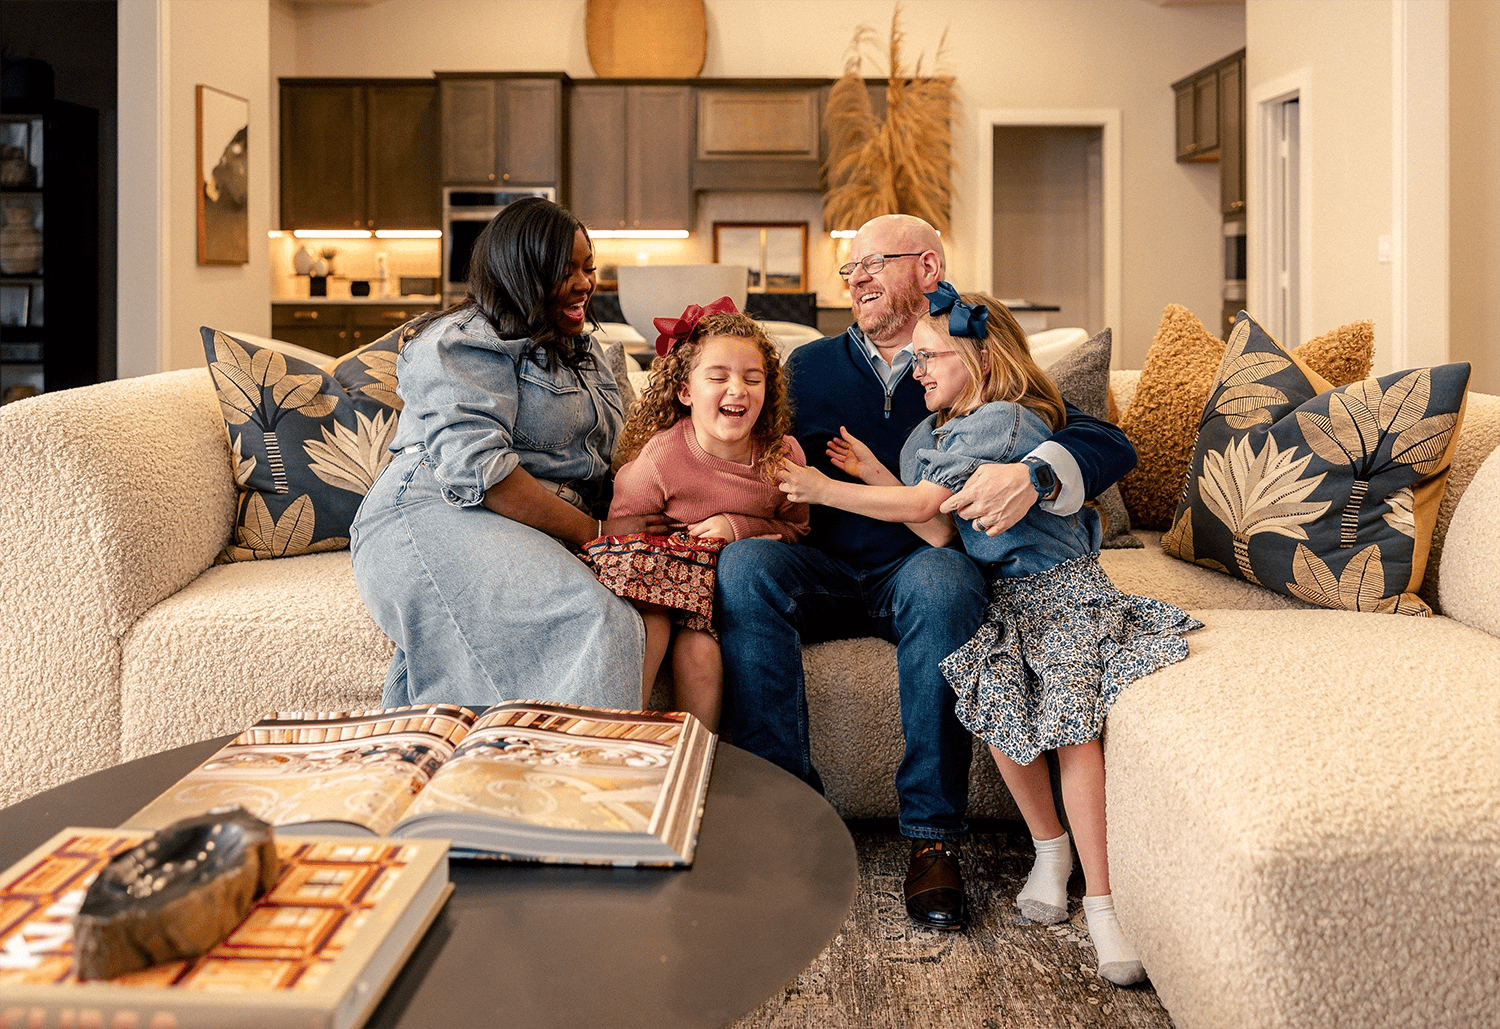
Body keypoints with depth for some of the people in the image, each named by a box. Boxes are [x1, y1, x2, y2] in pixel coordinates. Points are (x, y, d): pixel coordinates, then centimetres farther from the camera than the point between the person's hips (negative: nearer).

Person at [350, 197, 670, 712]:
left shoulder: (579, 347, 26)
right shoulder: (465, 342, -4)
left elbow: (598, 454, 28)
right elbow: (474, 466, -18)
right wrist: (592, 531, -17)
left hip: (542, 538, 8)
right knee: (591, 622, -33)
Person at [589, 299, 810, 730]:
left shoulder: (783, 456, -6)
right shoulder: (659, 457, -14)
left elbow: (795, 528, 7)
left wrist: (738, 526, -11)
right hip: (669, 581, -1)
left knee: (699, 646, -28)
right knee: (649, 628, -32)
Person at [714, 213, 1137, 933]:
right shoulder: (809, 366, 18)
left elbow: (1110, 443, -5)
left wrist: (1034, 474, -27)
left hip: (917, 569, -2)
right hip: (823, 572, 2)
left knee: (943, 577, -37)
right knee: (743, 562, -30)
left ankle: (932, 836, -29)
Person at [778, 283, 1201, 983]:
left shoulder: (1001, 419, -15)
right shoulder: (934, 431, 11)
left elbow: (924, 503, -22)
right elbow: (939, 533, 3)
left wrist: (825, 489, -16)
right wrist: (874, 473, -1)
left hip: (1060, 588, -6)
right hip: (998, 595, 6)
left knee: (1072, 723, -21)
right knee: (999, 707, -22)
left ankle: (1099, 901, -18)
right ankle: (1049, 849, -4)